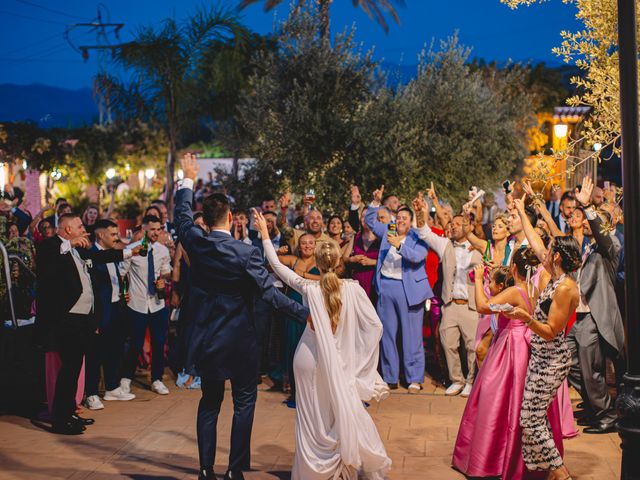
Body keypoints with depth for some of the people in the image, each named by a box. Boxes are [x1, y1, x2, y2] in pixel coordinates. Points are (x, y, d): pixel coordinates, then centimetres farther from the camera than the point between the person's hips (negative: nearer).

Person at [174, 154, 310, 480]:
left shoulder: (195, 243, -6)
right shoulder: (246, 253, -18)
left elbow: (182, 216, 13)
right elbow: (269, 293, -18)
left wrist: (188, 180, 26)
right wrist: (305, 313, -14)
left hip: (205, 337, 5)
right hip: (239, 340, -4)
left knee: (209, 401, 16)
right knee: (244, 401, 9)